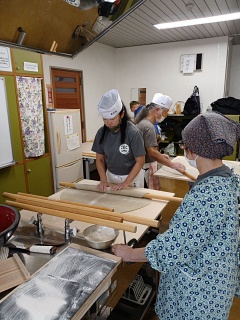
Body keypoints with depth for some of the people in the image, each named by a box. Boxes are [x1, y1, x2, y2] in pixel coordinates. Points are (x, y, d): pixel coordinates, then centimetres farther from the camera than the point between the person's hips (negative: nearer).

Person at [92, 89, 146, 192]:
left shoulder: (133, 132, -21)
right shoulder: (101, 132, -8)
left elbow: (140, 162, -16)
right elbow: (99, 159, 0)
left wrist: (125, 183, -20)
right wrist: (103, 180, -12)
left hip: (132, 176, -3)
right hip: (110, 175, 4)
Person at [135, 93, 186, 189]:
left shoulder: (143, 122, 11)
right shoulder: (148, 126, -19)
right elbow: (152, 152, -27)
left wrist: (160, 155, 17)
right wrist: (172, 165, -25)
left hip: (148, 165, 10)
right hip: (147, 167, -10)